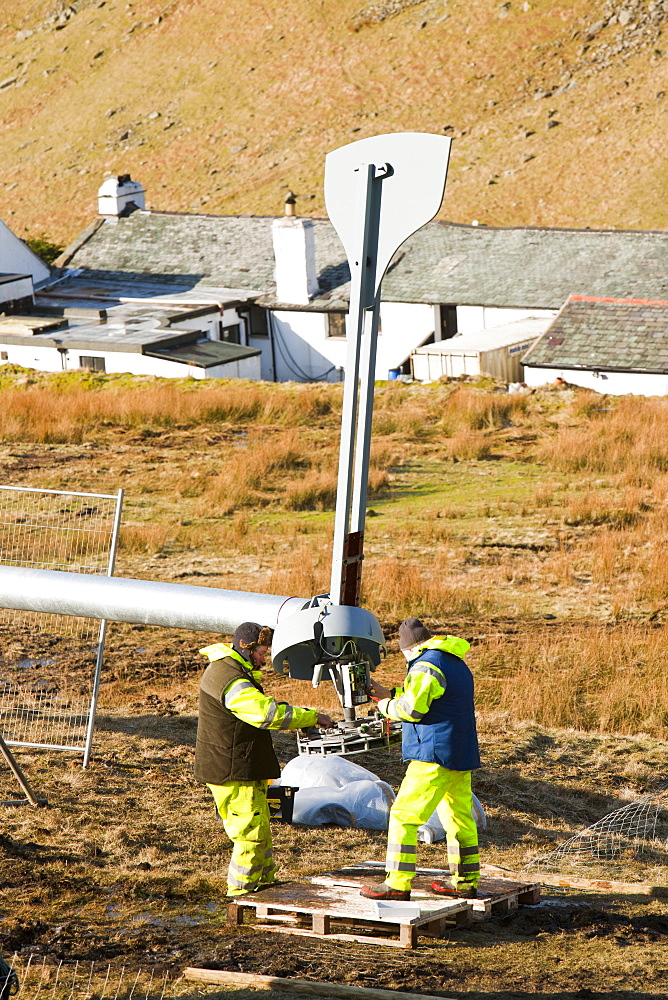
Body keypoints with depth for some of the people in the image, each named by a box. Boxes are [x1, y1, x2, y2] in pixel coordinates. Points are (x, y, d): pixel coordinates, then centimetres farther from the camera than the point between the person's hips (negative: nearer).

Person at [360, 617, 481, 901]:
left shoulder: (426, 667, -13)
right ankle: (465, 881, 21)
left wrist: (386, 706, 0)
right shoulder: (457, 664, 18)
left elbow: (411, 708, -19)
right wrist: (389, 694, 20)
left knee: (403, 815, -7)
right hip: (462, 756, 10)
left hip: (435, 756, -10)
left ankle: (398, 883, -10)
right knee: (459, 818, 16)